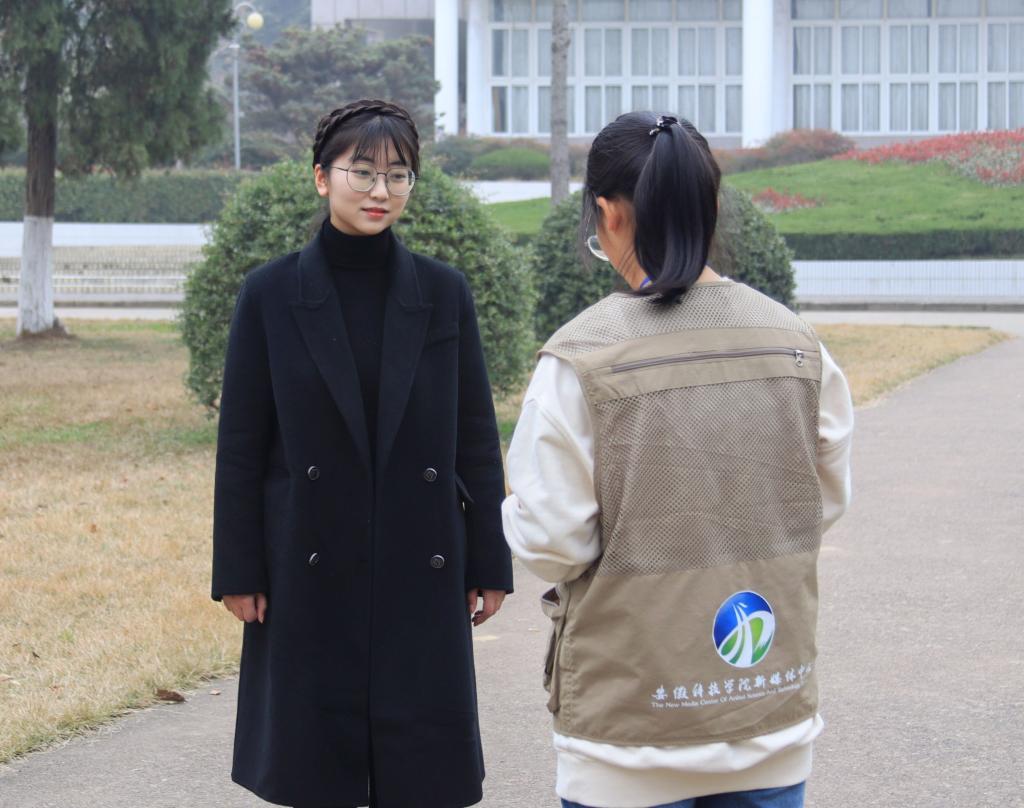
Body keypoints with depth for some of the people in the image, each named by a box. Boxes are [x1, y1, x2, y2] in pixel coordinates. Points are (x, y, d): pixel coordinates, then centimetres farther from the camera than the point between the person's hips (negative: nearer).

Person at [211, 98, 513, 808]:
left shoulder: (444, 293, 3)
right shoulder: (272, 295, -2)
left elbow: (476, 438, 5)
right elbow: (241, 443, 0)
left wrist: (489, 565, 3)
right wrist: (238, 571, -3)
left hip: (421, 567, 1)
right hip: (311, 570, -1)